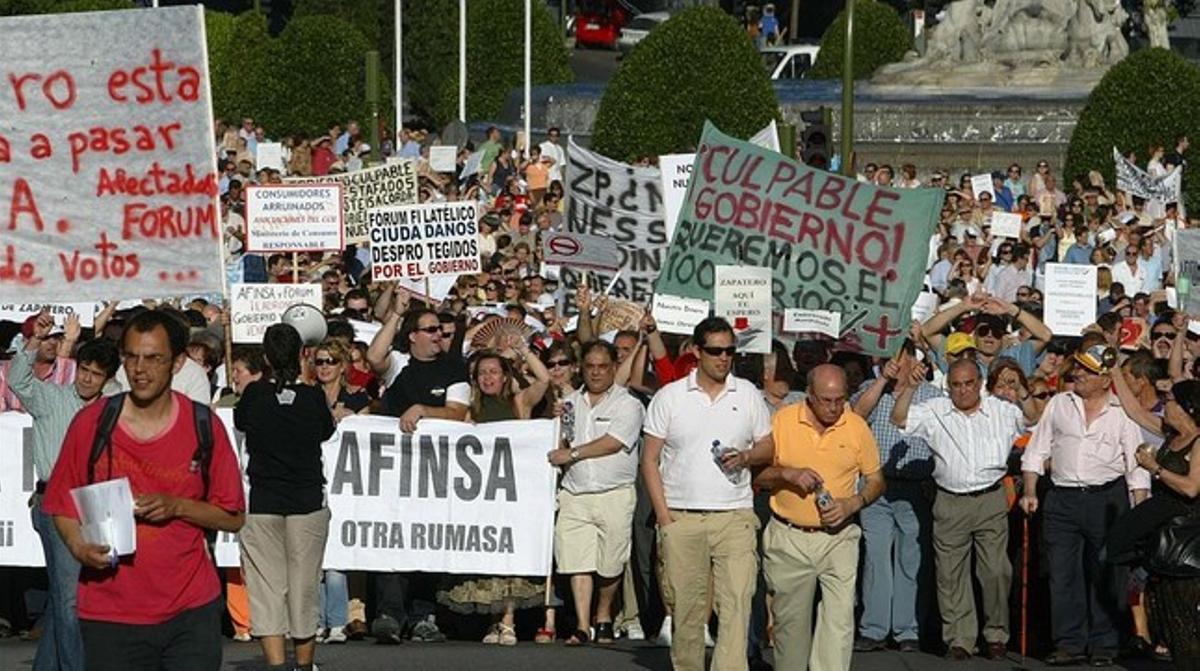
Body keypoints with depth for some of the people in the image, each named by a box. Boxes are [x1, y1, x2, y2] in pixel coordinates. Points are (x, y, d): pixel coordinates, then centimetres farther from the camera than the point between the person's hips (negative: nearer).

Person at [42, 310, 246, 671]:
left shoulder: (204, 427, 0)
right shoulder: (91, 423, -1)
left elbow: (233, 516, 4)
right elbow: (63, 506, 7)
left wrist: (177, 506, -12)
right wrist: (79, 547, -13)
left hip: (192, 610, 0)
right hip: (110, 611, 0)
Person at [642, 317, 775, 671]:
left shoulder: (748, 395, 9)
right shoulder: (670, 397, 5)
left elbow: (769, 447, 15)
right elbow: (650, 459, 5)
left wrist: (746, 457, -8)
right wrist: (663, 513, -3)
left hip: (735, 516, 0)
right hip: (681, 518, 0)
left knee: (737, 603, -12)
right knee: (687, 607, 5)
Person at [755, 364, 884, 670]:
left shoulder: (857, 427, 0)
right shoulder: (783, 421, -3)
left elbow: (875, 480, 8)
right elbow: (756, 474, 2)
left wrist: (852, 504, -10)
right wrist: (788, 474, -17)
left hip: (838, 538, 0)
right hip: (788, 538, 0)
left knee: (840, 617, -11)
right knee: (790, 620, 8)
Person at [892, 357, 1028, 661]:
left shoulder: (1003, 411, 7)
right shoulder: (934, 412, 5)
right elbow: (900, 419, -3)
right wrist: (909, 388, -11)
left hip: (991, 501, -1)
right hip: (950, 503, 1)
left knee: (996, 571, -2)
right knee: (951, 574, 2)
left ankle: (996, 635, 12)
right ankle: (959, 639, 9)